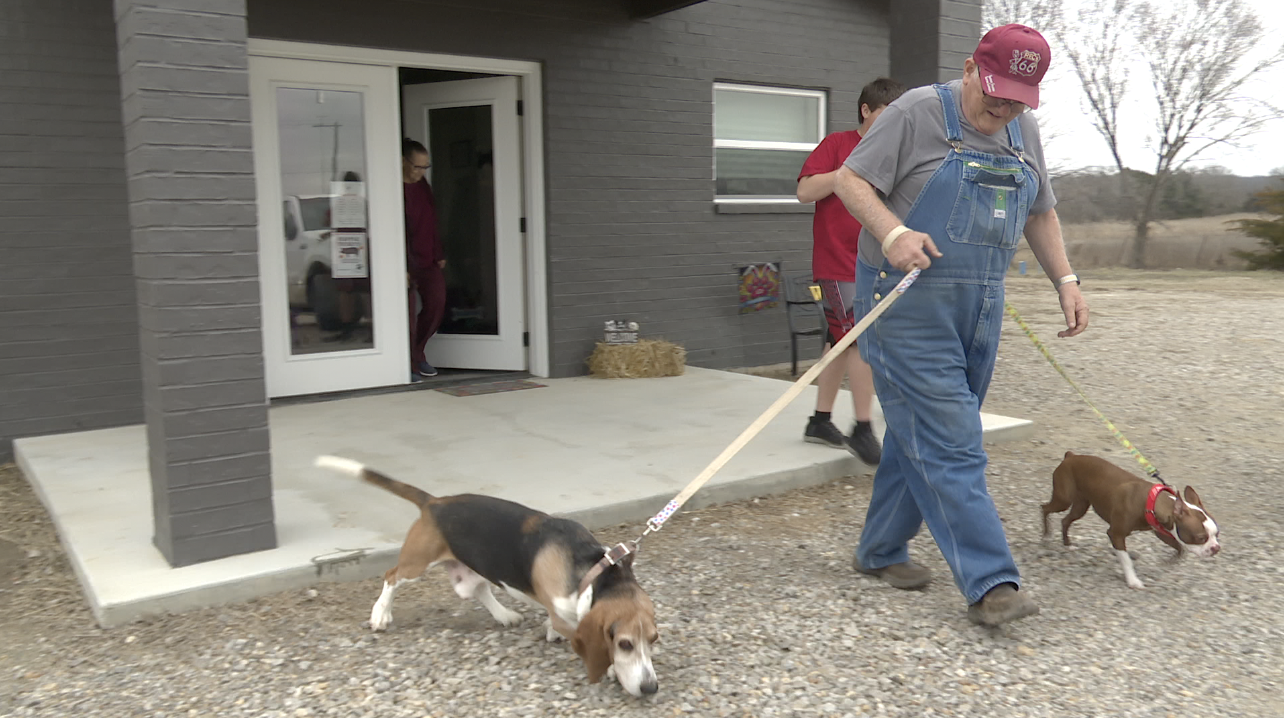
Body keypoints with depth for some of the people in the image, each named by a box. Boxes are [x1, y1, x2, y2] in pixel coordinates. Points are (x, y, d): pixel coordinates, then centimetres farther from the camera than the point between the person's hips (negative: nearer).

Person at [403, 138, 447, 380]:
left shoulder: (422, 185, 11)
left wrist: (439, 254, 17)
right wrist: (401, 267, -19)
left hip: (428, 260, 7)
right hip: (408, 262, -7)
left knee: (436, 305, 5)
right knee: (409, 313, -2)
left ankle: (417, 352, 24)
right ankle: (411, 364, 9)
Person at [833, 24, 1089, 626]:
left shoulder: (1024, 132, 13)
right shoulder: (917, 113, -7)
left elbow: (1040, 213, 23)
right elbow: (851, 180, -9)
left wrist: (1065, 280, 13)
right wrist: (892, 232, -25)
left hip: (979, 307, 7)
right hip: (907, 302, -7)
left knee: (920, 434, 12)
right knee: (948, 444, -9)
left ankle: (881, 550, 26)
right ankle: (989, 583, -6)